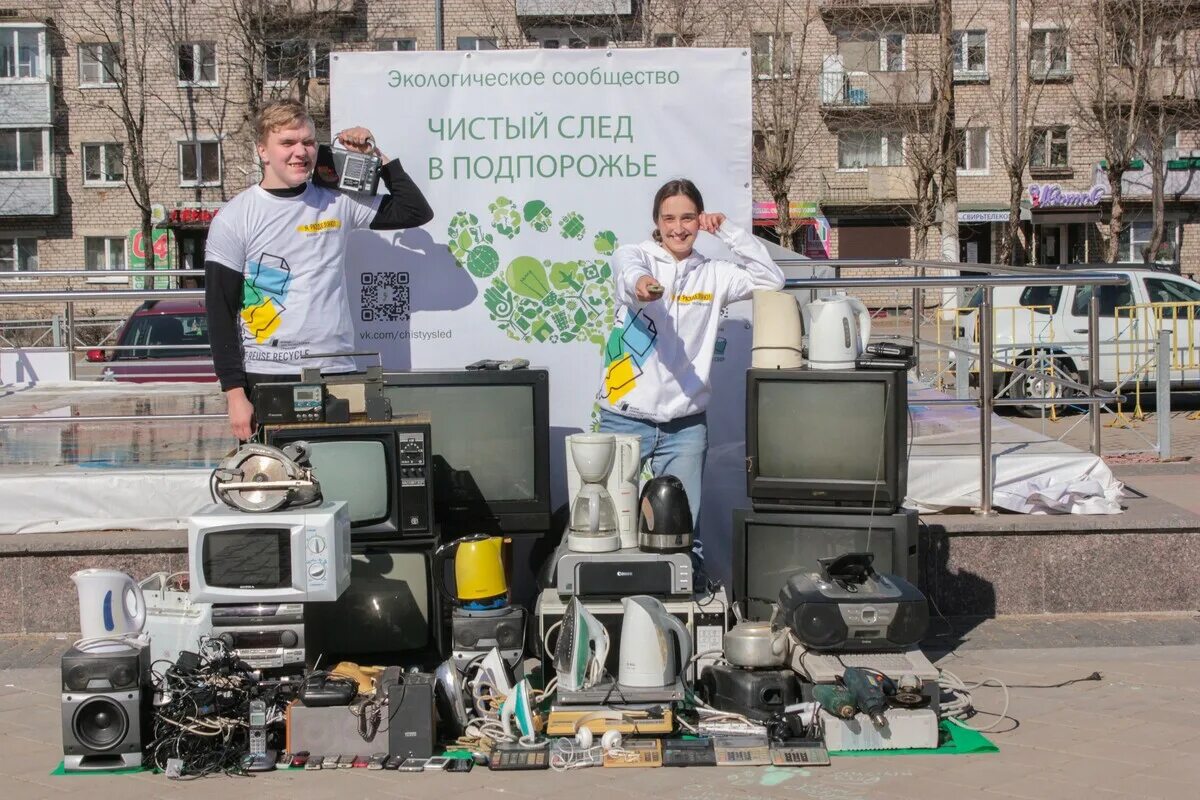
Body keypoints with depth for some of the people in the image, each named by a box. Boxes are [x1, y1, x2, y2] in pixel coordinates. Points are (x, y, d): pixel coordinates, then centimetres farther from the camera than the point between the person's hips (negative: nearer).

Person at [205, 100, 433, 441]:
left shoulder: (338, 203, 8)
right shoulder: (234, 218, -1)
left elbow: (417, 211, 12)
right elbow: (220, 314, -3)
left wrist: (376, 156, 6)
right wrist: (235, 394, -9)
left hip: (337, 373, 2)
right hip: (265, 379, -2)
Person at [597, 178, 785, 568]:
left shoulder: (712, 274, 9)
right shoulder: (635, 255, -1)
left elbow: (771, 279, 5)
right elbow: (629, 271, -25)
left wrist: (728, 231, -1)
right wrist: (640, 283, -51)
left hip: (686, 423, 2)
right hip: (626, 418, -2)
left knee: (684, 527, 4)